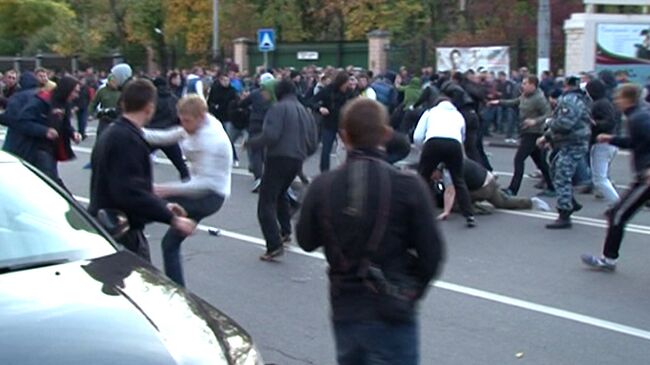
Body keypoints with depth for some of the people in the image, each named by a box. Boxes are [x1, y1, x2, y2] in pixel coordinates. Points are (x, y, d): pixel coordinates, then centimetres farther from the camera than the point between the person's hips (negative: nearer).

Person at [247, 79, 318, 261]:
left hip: (278, 159, -7)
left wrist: (250, 142, -4)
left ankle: (274, 245, -18)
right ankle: (285, 232, 35)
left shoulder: (278, 108, -6)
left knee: (266, 203, -7)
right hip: (297, 161, 8)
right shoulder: (306, 112, 15)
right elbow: (313, 144, 13)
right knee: (280, 194, 31)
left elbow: (270, 135, -19)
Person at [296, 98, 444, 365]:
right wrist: (412, 292, 8)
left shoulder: (322, 186, -6)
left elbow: (306, 241, 9)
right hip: (391, 315, -4)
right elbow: (431, 254, -9)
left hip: (344, 311, 4)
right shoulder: (408, 186, -14)